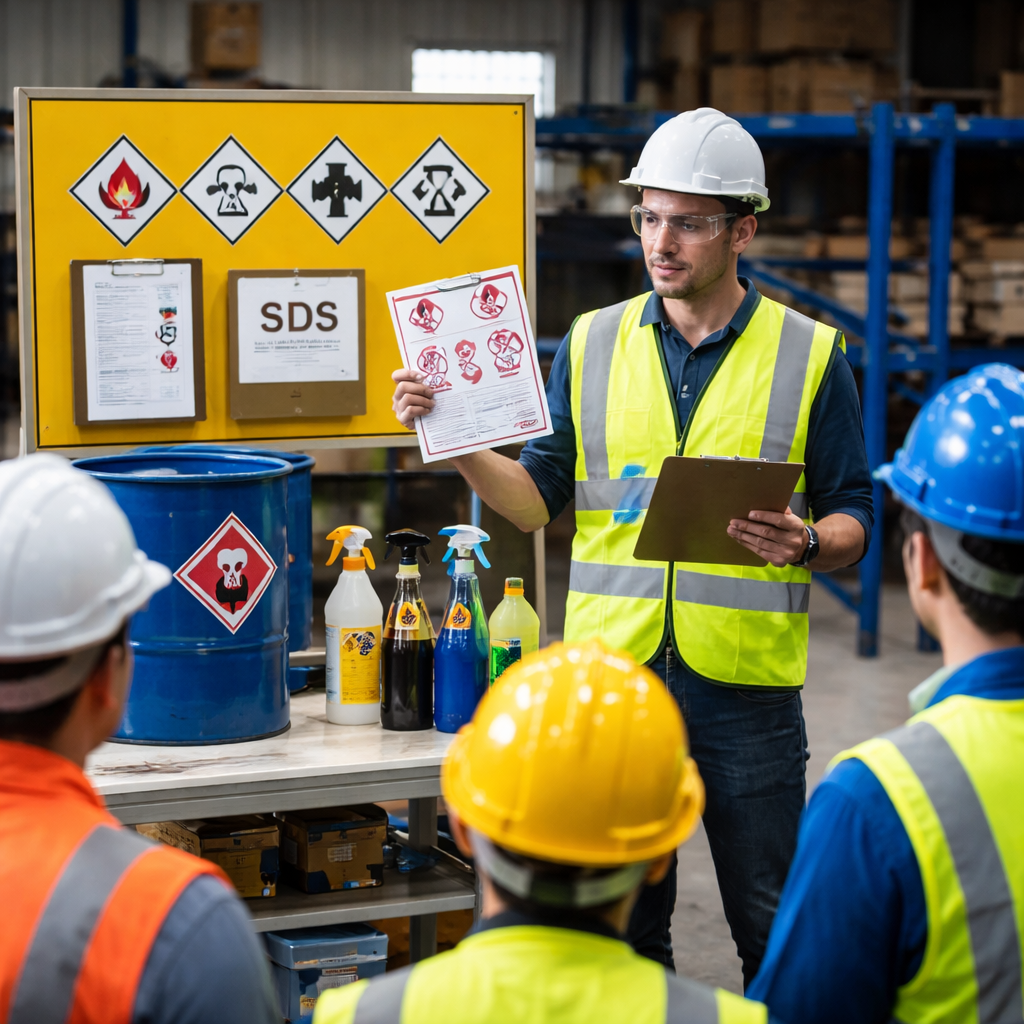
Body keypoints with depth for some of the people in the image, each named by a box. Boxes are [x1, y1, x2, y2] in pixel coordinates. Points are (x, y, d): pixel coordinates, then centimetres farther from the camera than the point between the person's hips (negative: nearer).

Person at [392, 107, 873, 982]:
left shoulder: (810, 354, 0)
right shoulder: (594, 343, 7)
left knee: (774, 933, 6)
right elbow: (539, 500, 9)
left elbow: (853, 521, 1)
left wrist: (806, 544, -20)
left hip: (745, 687, -2)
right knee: (620, 927, 12)